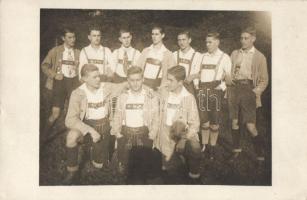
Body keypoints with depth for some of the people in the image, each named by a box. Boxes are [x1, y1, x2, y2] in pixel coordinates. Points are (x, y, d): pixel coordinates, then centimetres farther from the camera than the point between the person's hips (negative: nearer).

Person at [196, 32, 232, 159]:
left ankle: (212, 148, 15)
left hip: (216, 89, -4)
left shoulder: (224, 57, 0)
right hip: (203, 90, 4)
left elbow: (228, 79, -5)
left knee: (214, 121, 2)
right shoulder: (204, 56, 14)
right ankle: (204, 146, 18)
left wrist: (225, 76, -26)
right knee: (204, 119, 7)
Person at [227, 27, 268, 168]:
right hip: (234, 88, 4)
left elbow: (264, 80, 6)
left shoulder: (259, 57, 5)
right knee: (234, 122, 7)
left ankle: (261, 156, 7)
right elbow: (228, 73, 16)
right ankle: (237, 150, 25)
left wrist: (256, 92, -7)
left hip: (248, 89, -3)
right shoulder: (235, 54, 14)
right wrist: (228, 88, 0)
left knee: (250, 126, -9)